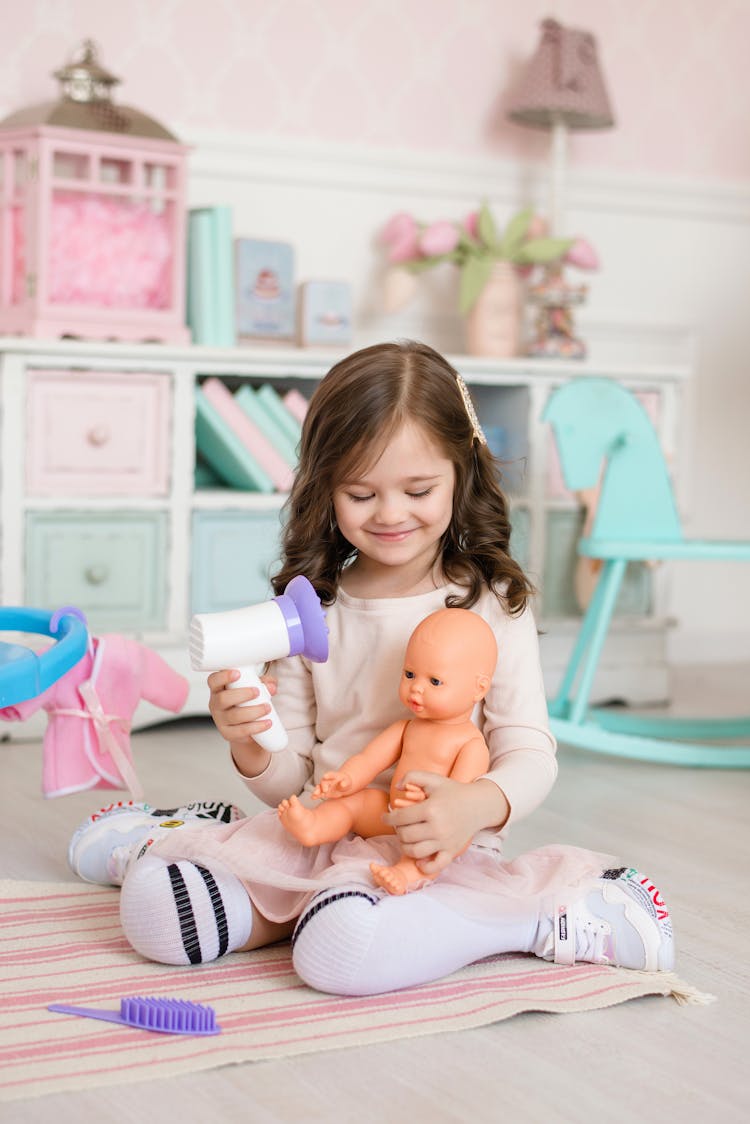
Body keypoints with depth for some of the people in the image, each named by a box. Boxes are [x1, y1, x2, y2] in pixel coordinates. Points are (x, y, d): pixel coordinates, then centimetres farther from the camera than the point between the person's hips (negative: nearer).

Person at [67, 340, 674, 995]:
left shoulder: (492, 602, -3)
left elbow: (530, 753, -6)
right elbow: (292, 782, 9)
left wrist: (476, 805, -29)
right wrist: (249, 748, -14)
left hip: (440, 852, -4)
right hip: (317, 836, 4)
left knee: (343, 949, -36)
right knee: (153, 907, -17)